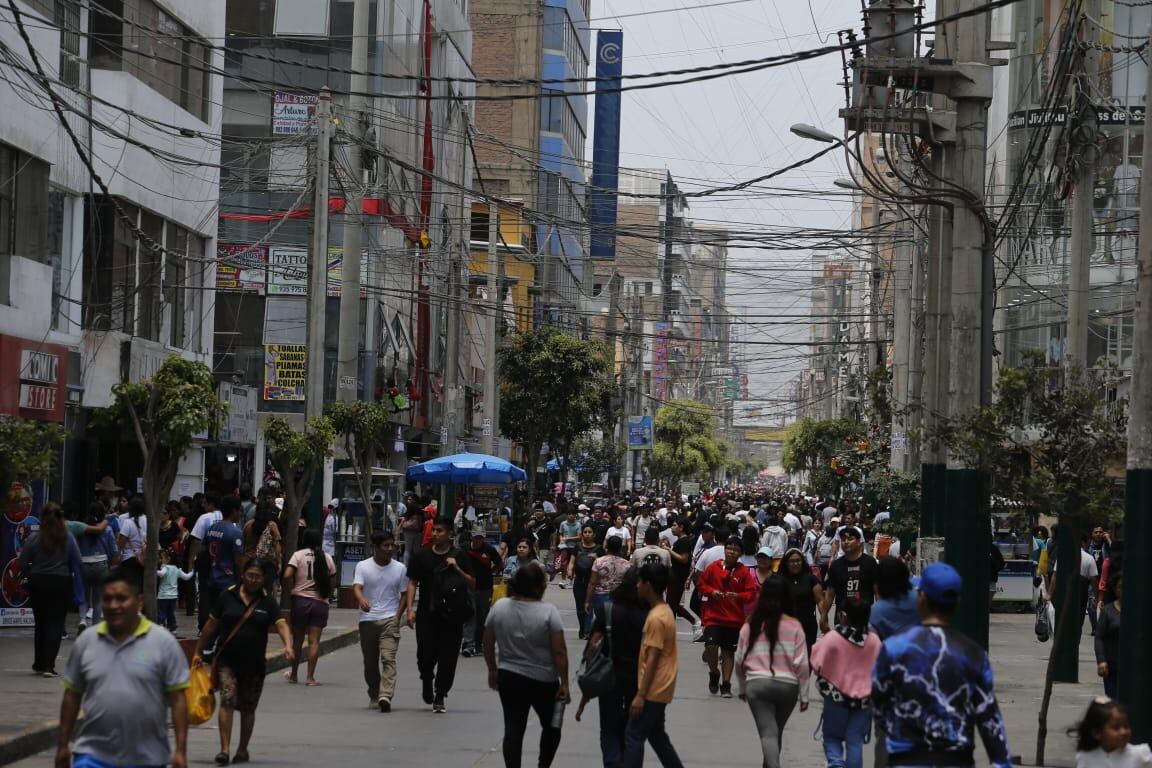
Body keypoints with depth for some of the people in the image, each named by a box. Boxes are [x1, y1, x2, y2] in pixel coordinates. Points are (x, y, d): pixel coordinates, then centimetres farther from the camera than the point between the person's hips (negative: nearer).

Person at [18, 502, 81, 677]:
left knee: (40, 624, 16)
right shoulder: (68, 538, -7)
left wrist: (29, 575, 12)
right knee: (56, 624, 1)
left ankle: (39, 663, 25)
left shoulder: (33, 539, -7)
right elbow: (77, 563, -6)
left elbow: (22, 564, -6)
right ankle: (49, 665, -8)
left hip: (38, 583, 1)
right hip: (61, 584, -1)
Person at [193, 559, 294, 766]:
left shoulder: (268, 602, 1)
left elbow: (281, 625, -10)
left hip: (254, 664, 2)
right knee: (227, 702, -15)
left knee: (247, 708, 11)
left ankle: (243, 749, 25)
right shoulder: (227, 596, -1)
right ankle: (224, 749, -19)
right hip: (227, 661, -2)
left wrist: (288, 646, -29)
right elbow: (211, 625, 6)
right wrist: (198, 651, 9)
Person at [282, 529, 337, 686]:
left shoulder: (298, 555, -2)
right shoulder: (327, 558, 6)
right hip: (320, 602, 1)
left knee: (297, 639, 11)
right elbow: (333, 583, 8)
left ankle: (294, 674, 22)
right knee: (314, 641, -1)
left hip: (300, 600, -1)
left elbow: (287, 575, -14)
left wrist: (289, 591, 1)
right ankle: (310, 677, -5)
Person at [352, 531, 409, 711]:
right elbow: (357, 587, -15)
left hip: (390, 619, -1)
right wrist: (362, 600, -38)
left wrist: (397, 616, -4)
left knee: (388, 657, -17)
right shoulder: (363, 566, -1)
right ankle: (374, 695, 27)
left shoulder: (400, 568, 3)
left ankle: (385, 696, -26)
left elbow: (404, 595, 9)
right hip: (368, 620, 1)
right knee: (370, 661, 9)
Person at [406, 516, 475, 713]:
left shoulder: (460, 557, 4)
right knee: (425, 655, -2)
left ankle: (440, 697, 8)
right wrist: (410, 608, -4)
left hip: (452, 615, 0)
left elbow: (473, 585, 4)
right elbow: (412, 582, 6)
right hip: (427, 614, 0)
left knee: (448, 658, -2)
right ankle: (427, 682, 29)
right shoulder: (422, 556, 5)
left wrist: (457, 569, -11)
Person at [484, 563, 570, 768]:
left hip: (508, 678, 3)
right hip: (543, 681, -3)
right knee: (551, 727, 16)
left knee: (513, 729, 3)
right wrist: (564, 683, -8)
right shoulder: (548, 612, -15)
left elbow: (488, 643, 4)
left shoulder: (499, 606, -4)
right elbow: (559, 652, -15)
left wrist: (492, 670, 16)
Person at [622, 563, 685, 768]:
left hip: (653, 689, -10)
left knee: (633, 736, -7)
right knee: (656, 735, 19)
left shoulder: (656, 618, -20)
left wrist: (640, 695, -21)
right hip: (660, 688, 10)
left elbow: (652, 659, -22)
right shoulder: (664, 611, 10)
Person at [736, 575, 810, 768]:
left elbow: (740, 660, 8)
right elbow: (802, 664, -3)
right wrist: (804, 695, 6)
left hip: (757, 684, -1)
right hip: (787, 685, 1)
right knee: (777, 732, 20)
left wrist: (742, 688, 24)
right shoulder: (794, 626, -3)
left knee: (768, 733, -5)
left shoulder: (750, 625, 2)